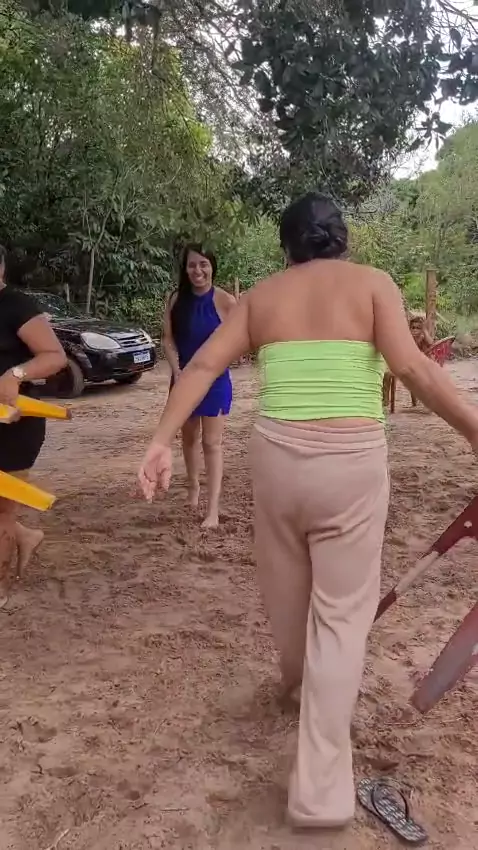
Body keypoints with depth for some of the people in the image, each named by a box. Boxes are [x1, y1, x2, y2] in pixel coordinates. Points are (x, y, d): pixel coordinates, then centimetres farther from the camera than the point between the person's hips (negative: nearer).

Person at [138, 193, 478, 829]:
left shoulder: (261, 295, 10)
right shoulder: (371, 283, 0)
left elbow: (202, 365, 0)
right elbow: (412, 367, -14)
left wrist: (162, 440, -2)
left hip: (276, 455, 4)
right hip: (352, 463, -3)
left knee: (287, 587, 25)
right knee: (341, 614, 6)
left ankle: (298, 678, 55)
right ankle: (320, 791, 10)